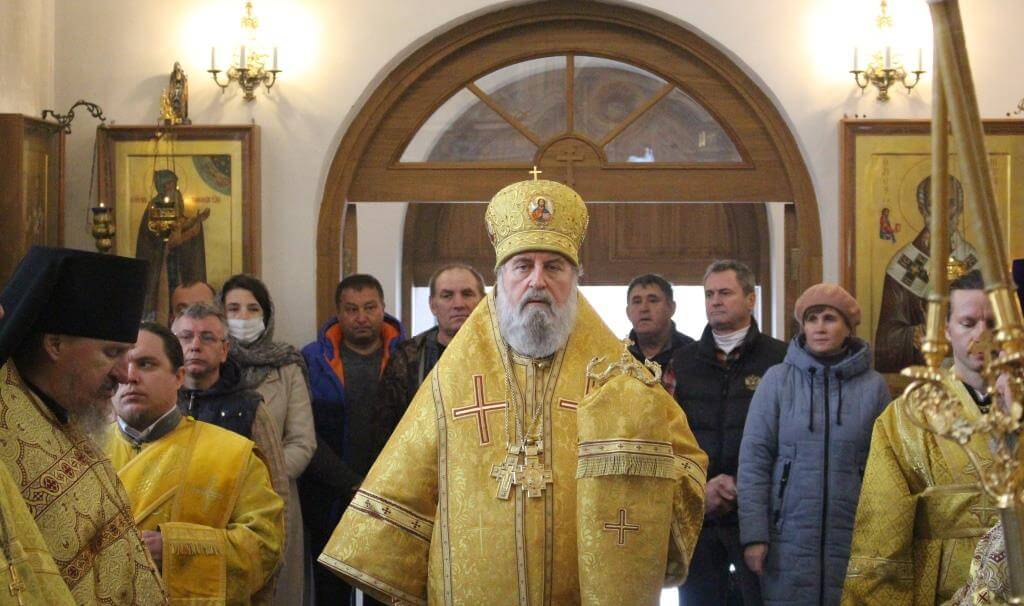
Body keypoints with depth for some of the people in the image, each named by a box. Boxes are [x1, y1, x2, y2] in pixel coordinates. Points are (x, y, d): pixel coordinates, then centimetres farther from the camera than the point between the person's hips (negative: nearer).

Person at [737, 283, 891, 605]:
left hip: (852, 541, 1)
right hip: (788, 540, -1)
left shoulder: (874, 386, 4)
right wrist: (753, 534, -7)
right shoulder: (777, 379, 2)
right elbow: (753, 460, 0)